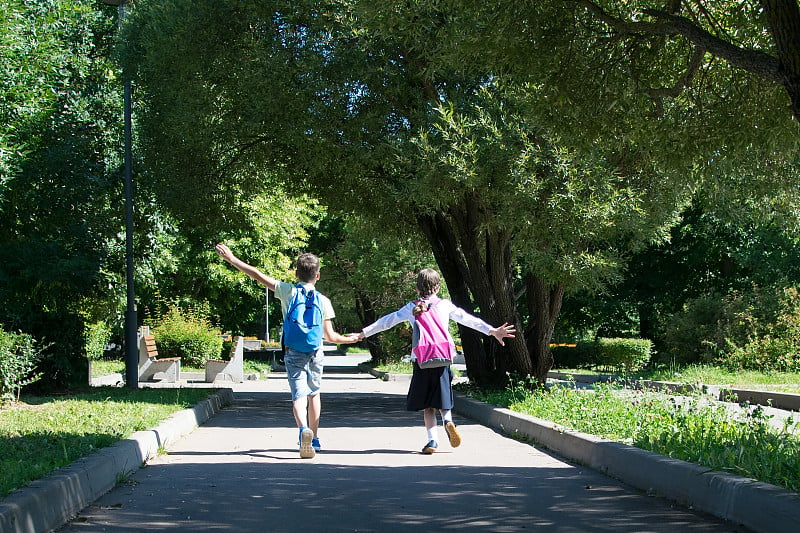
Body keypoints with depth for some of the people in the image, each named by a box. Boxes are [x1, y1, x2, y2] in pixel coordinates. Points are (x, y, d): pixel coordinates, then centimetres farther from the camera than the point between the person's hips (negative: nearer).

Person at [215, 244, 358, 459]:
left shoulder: (287, 291, -2)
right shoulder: (323, 301, 0)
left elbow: (258, 275, 1)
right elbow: (330, 336, 1)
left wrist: (231, 259, 10)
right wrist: (350, 339, 22)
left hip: (294, 353, -1)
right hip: (316, 352, 2)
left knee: (299, 395, -9)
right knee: (314, 393, 19)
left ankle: (304, 429, -37)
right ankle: (314, 439, 28)